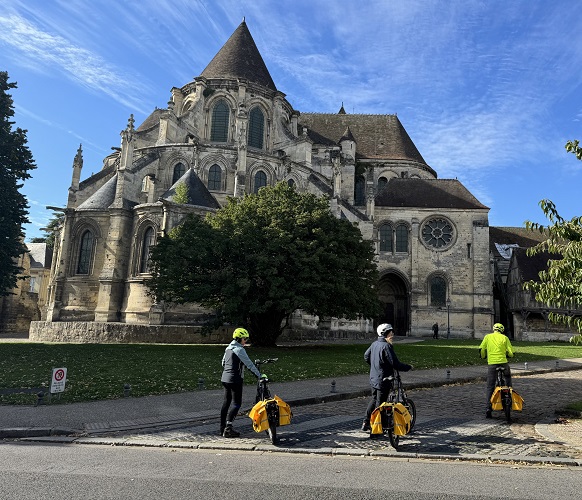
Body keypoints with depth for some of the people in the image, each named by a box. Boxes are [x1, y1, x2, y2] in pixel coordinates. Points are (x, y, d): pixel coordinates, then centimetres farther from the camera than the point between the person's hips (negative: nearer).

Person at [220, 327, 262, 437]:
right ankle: (228, 428, -11)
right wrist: (259, 375, -13)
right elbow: (249, 364, -16)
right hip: (235, 380, -9)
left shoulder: (228, 348, 12)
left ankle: (222, 428, 19)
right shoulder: (239, 349, -14)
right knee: (236, 403, -5)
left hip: (225, 378, 9)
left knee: (226, 401, 14)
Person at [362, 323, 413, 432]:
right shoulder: (386, 346, -21)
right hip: (383, 380, -8)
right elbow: (395, 364, -23)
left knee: (374, 399, 22)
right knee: (380, 403, 1)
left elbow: (366, 356, 19)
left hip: (373, 378, 8)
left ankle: (366, 423, 26)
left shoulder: (374, 344, 6)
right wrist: (408, 367, -8)